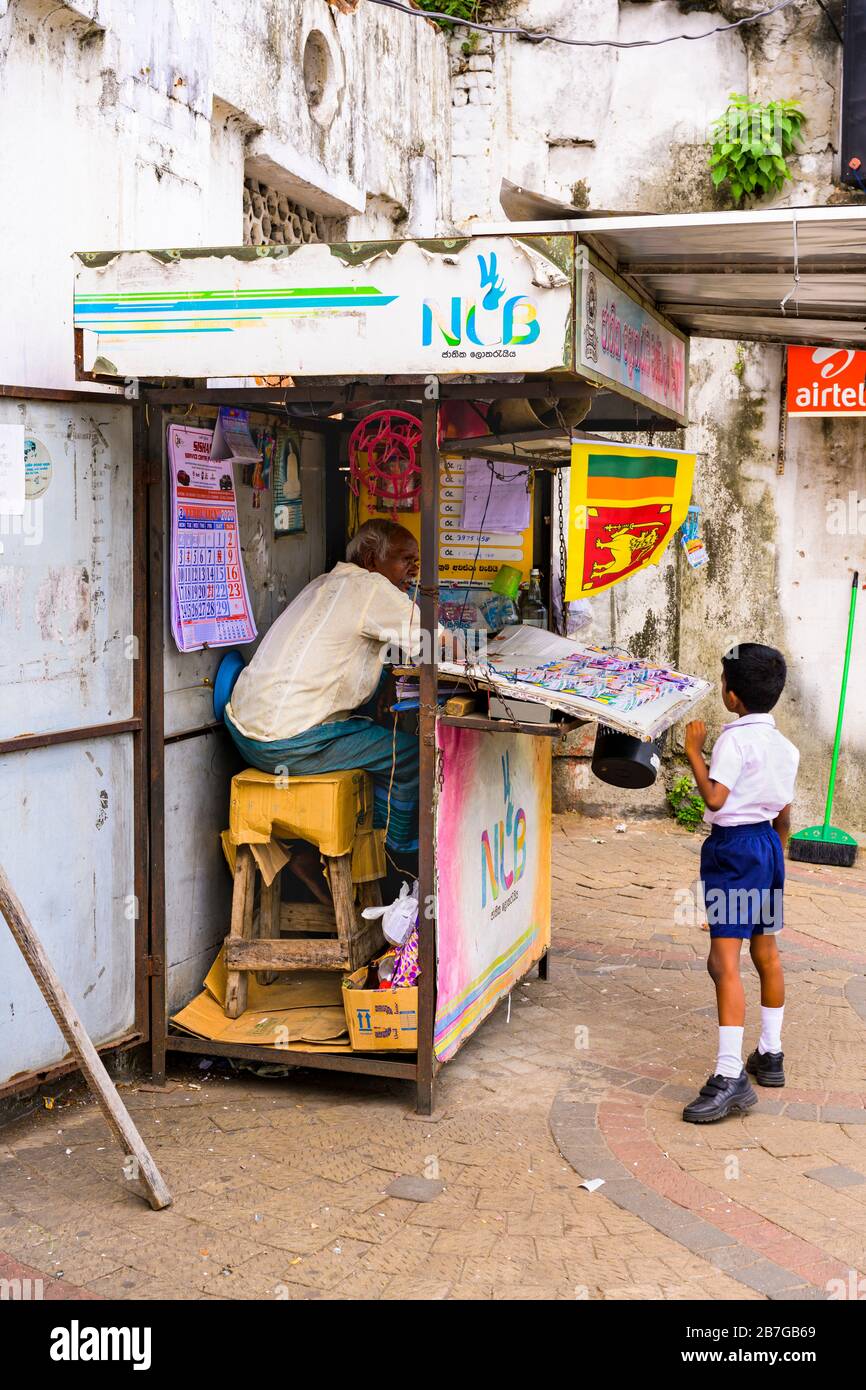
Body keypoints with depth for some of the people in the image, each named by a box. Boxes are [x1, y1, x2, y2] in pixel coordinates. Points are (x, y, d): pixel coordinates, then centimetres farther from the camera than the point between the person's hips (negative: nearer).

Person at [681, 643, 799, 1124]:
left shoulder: (734, 739, -16)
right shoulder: (784, 746, 10)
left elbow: (714, 798, -25)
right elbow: (784, 814, 16)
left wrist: (694, 753, -16)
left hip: (733, 848, -9)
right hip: (768, 844, 9)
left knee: (724, 961, -12)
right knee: (766, 953, 19)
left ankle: (730, 1077, -17)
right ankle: (770, 1054, 30)